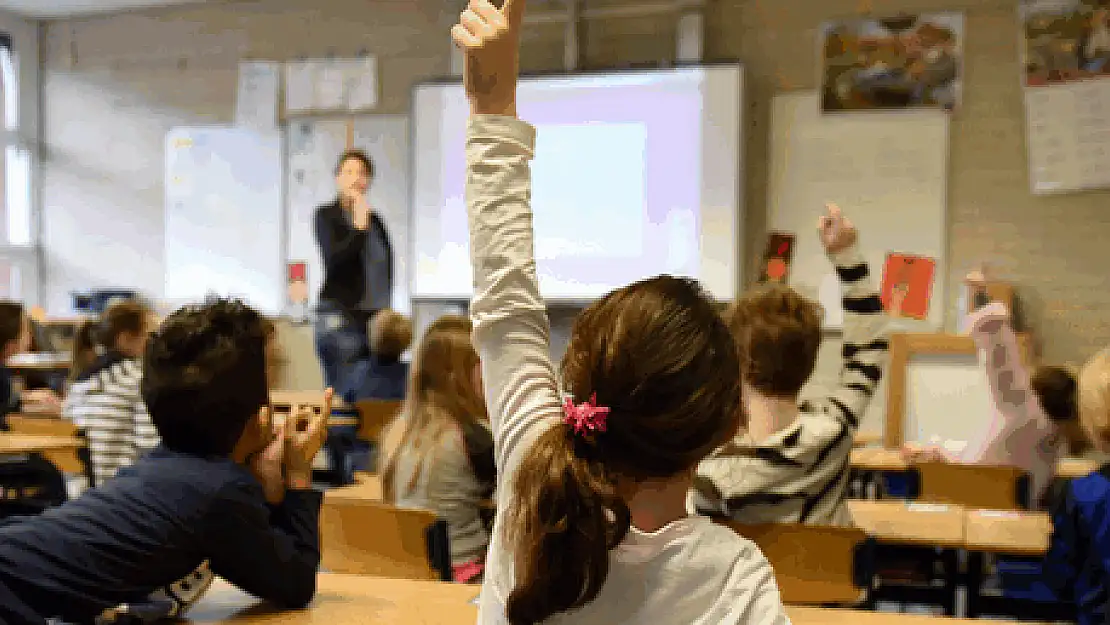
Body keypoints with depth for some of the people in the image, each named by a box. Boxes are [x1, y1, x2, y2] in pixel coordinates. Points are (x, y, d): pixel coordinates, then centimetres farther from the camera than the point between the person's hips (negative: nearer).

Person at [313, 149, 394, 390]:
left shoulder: (374, 219, 14)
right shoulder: (326, 215, -1)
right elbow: (333, 260, -14)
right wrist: (359, 228, -19)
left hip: (376, 317, 5)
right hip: (340, 318, -5)